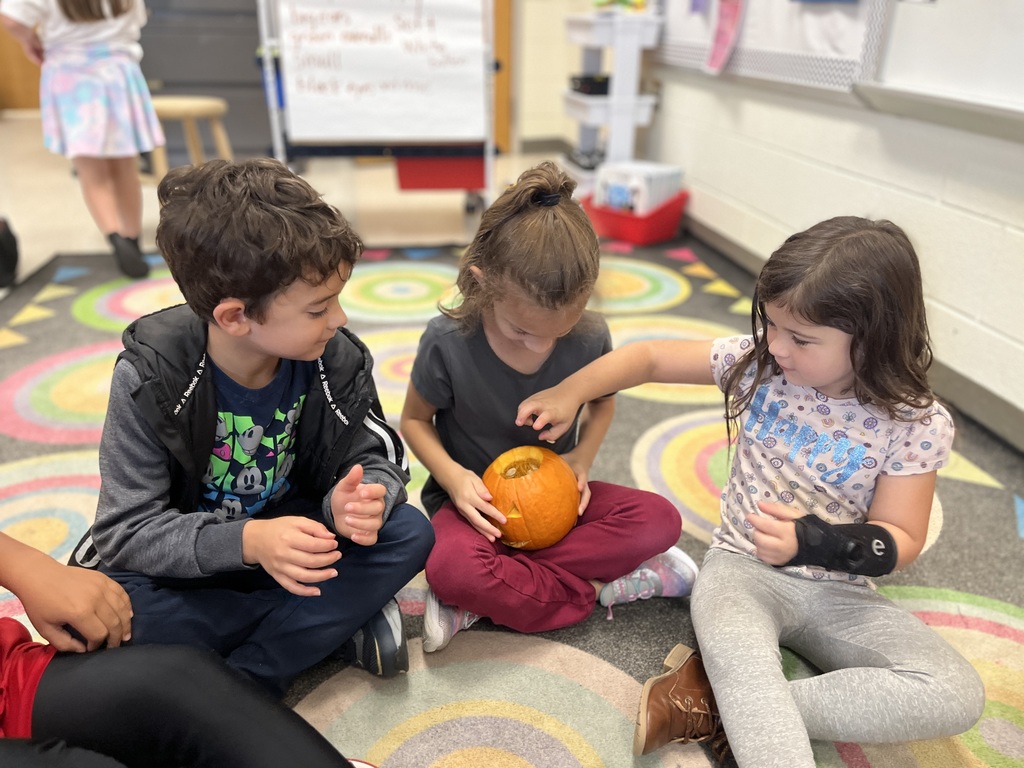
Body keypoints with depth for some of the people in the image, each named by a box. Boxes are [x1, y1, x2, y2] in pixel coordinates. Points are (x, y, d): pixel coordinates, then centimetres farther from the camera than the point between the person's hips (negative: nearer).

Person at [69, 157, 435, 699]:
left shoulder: (337, 358, -17)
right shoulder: (149, 375, -23)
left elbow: (378, 460, -9)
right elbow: (126, 530, -22)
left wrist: (358, 502, -35)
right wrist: (247, 542, -41)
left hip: (297, 533, 2)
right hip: (194, 560, -1)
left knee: (410, 534, -23)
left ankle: (244, 678, -21)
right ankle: (339, 624, -19)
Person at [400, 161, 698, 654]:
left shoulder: (590, 338, -14)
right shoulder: (448, 341, -21)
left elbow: (602, 401, 8)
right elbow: (414, 419, -5)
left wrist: (583, 456, -12)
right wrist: (452, 475, -24)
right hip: (476, 501, -3)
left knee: (660, 519, -21)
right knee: (451, 566, -36)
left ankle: (474, 604, -21)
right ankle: (600, 588, -15)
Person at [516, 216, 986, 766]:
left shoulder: (917, 425, -11)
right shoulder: (758, 362, -6)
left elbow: (901, 540, -8)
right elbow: (651, 357, 1)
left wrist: (817, 543, -28)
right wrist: (569, 392, -9)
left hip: (839, 591, 2)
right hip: (741, 566, -1)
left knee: (960, 697, -23)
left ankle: (725, 706, -24)